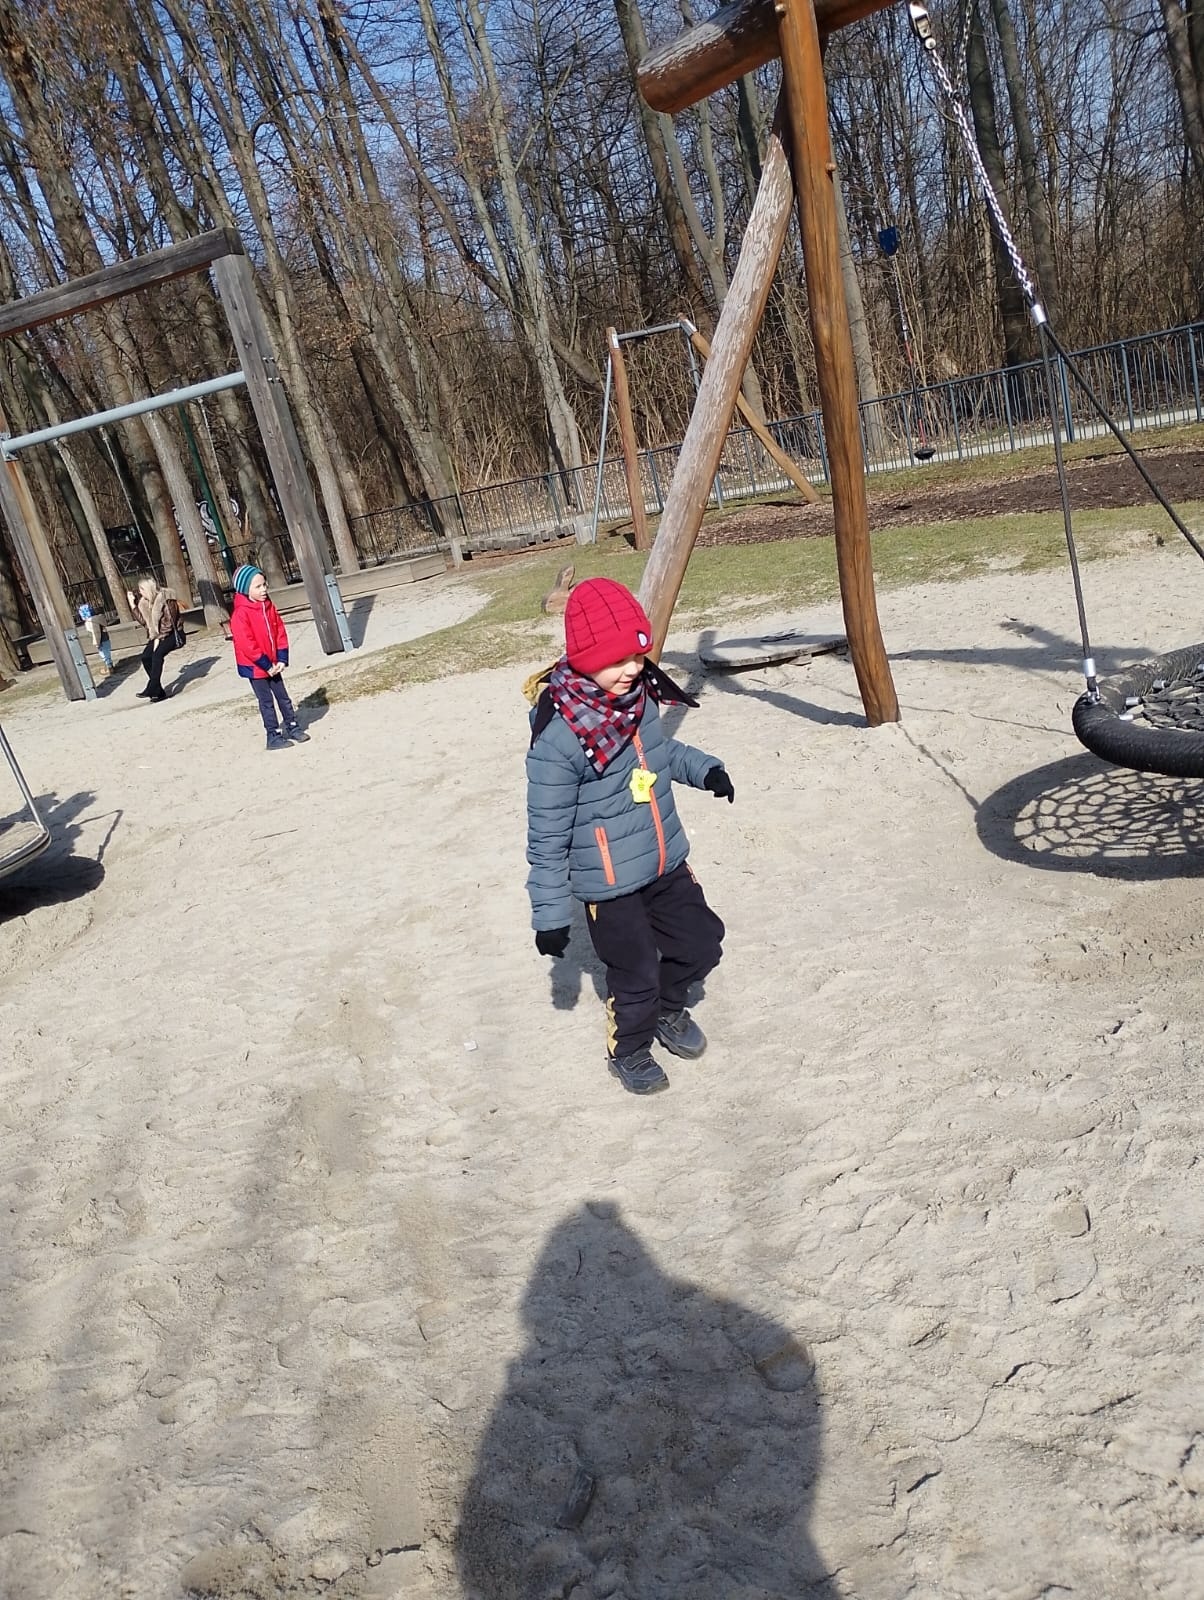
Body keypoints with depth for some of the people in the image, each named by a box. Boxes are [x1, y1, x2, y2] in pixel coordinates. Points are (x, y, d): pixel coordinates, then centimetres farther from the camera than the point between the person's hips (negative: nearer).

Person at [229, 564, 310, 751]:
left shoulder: (269, 607, 3)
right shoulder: (241, 614, -19)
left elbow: (280, 632, 5)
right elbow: (246, 644, -22)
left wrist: (281, 659, -4)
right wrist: (266, 665, -19)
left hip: (272, 663, 6)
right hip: (255, 666, -6)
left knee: (283, 696, 15)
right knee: (267, 702, 1)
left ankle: (292, 727, 28)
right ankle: (273, 736, 9)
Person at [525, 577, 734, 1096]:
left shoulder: (639, 694, -5)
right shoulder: (558, 734, -27)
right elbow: (547, 834, -21)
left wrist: (704, 768, 2)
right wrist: (550, 913, -16)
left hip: (667, 861, 7)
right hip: (610, 883, -7)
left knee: (700, 943, 19)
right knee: (635, 976, 9)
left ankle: (667, 1009, 50)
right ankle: (628, 1051, 40)